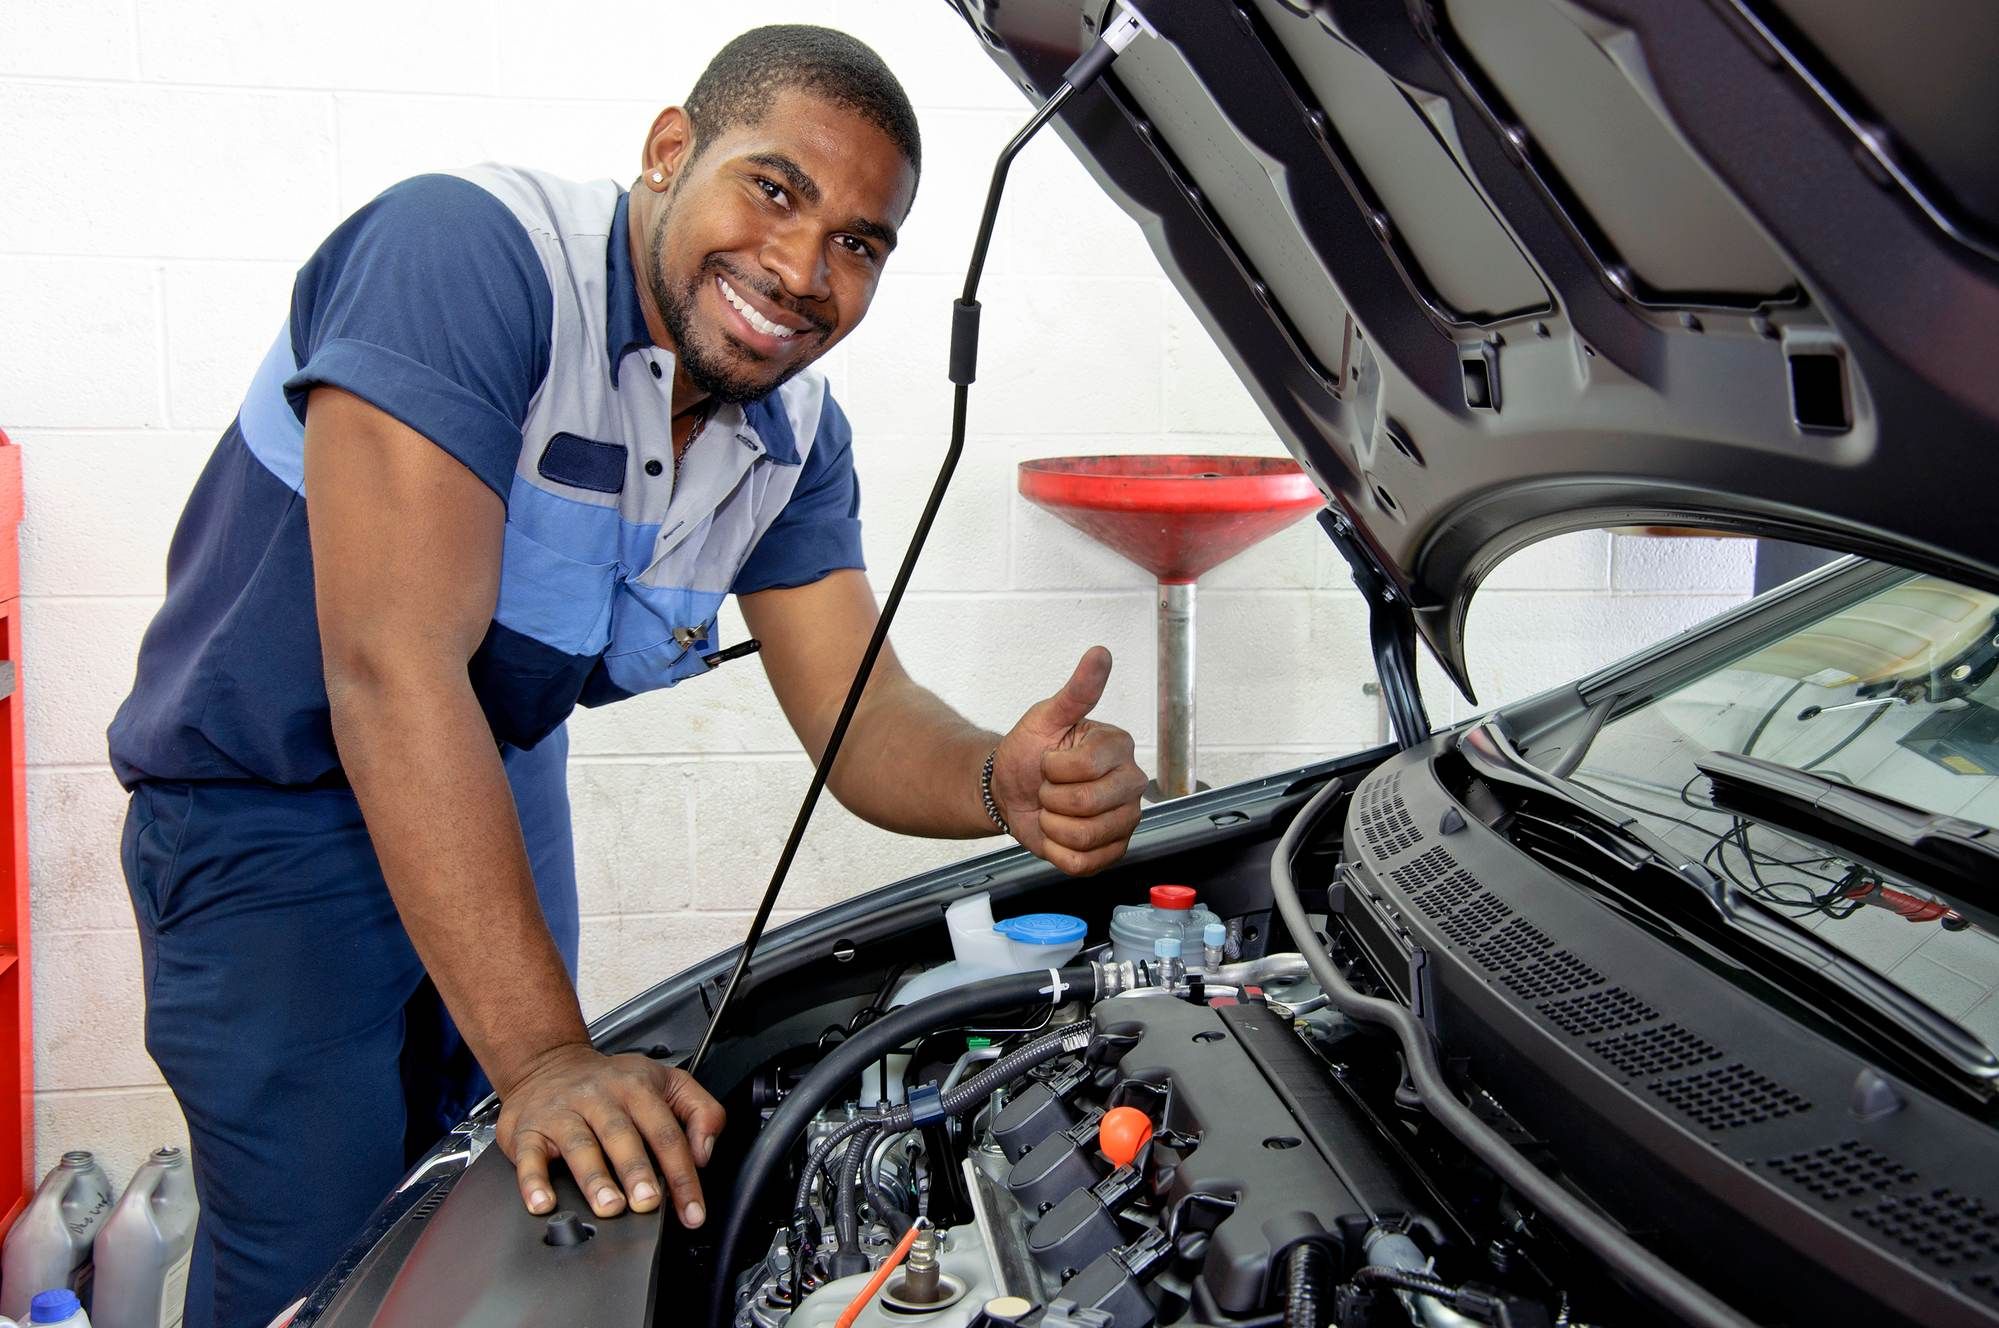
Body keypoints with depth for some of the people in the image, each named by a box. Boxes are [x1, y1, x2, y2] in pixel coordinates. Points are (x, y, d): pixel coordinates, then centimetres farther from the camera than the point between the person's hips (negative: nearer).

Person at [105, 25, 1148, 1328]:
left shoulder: (798, 434, -6)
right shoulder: (467, 250, -30)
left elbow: (864, 719, -9)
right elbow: (393, 669, -37)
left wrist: (1013, 786, -34)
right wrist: (545, 1055, -40)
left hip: (505, 781, 7)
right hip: (272, 796, -6)